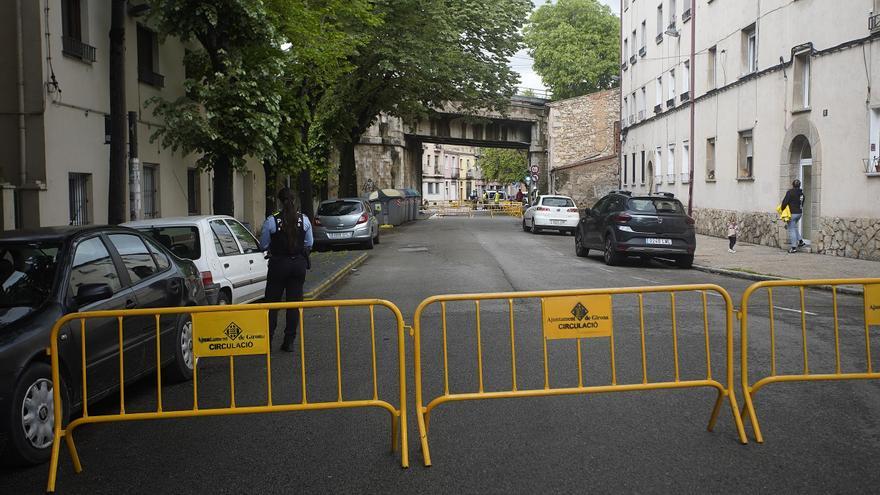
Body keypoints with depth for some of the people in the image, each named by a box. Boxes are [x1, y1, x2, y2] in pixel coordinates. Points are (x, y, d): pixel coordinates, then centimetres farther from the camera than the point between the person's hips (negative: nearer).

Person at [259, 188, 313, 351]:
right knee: (294, 302, 9)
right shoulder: (304, 220, -4)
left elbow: (264, 245, -2)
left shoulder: (271, 221, -12)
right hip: (299, 263, 2)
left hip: (278, 264, -2)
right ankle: (289, 342, 10)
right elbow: (309, 244, 7)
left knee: (272, 302, 8)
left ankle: (267, 341, 7)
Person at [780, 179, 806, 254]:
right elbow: (802, 203, 14)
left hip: (792, 213, -7)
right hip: (800, 212, 7)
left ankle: (794, 247, -2)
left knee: (791, 229, -1)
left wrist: (782, 209, -1)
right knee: (794, 227, 28)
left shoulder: (790, 192, -13)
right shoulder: (801, 192, 8)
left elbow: (785, 201, -15)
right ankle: (800, 241, 21)